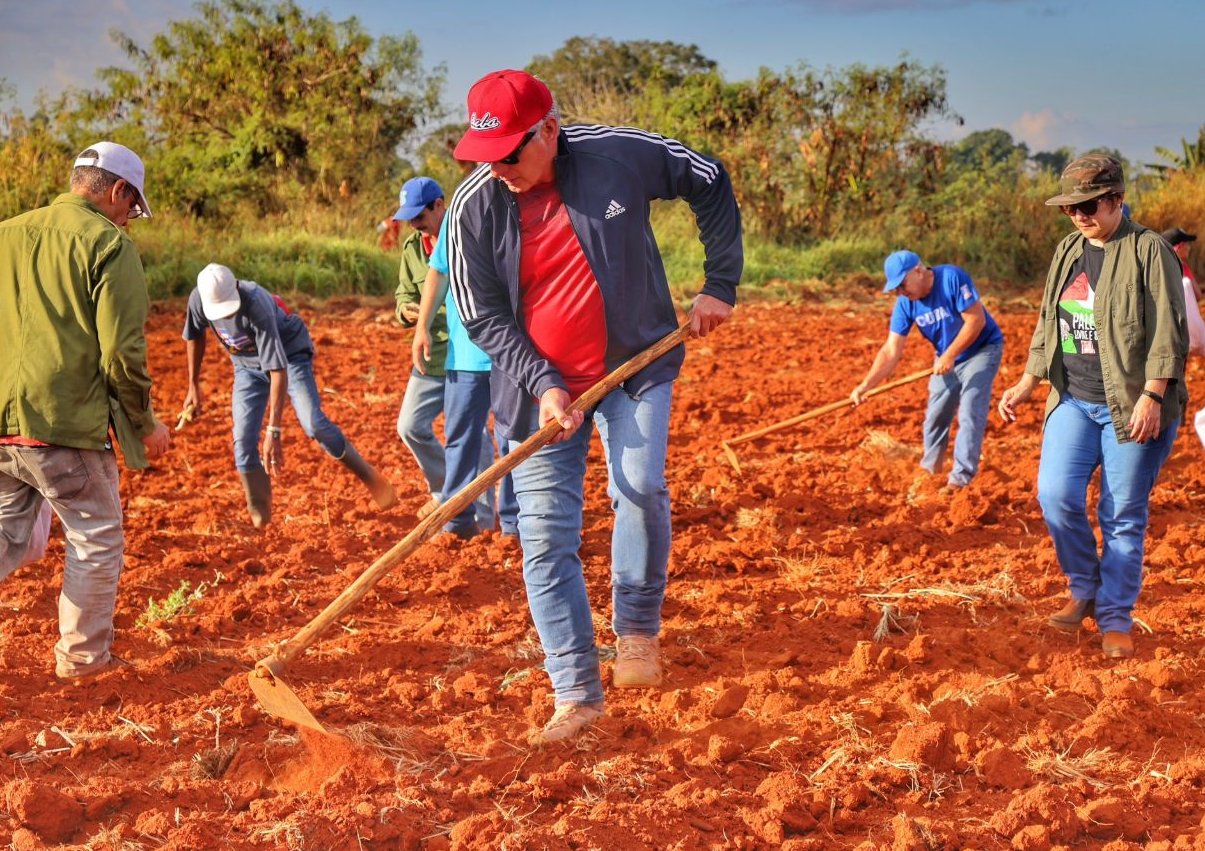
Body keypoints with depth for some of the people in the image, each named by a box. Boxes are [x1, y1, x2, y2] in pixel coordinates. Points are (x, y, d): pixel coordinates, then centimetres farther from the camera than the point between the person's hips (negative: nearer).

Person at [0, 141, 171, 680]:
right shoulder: (108, 244, -6)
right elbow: (121, 353, -11)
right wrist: (145, 423, 2)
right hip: (63, 424, -6)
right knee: (97, 540, 12)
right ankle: (83, 657, 20)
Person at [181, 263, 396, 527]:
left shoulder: (257, 307, -38)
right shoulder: (199, 299, -23)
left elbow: (278, 370, -40)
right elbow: (194, 336, 2)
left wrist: (274, 431, -43)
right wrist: (193, 386, 8)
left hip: (290, 354, -5)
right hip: (247, 365, 5)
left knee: (313, 424, -23)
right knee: (243, 441, -6)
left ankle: (368, 476, -6)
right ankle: (259, 516, 7)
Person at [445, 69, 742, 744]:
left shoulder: (622, 156, -14)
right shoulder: (475, 209, -12)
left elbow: (711, 184, 2)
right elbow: (483, 317, -5)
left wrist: (721, 283, 2)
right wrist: (543, 386, -16)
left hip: (636, 365, -1)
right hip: (540, 386, 1)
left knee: (640, 487, -24)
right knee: (546, 536, -4)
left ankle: (638, 628, 0)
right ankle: (578, 696, 4)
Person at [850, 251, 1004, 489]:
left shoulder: (952, 278, -28)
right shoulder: (905, 303, -13)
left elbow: (976, 320, -27)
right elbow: (891, 351, -14)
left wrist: (949, 356, -27)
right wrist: (865, 385, -25)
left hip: (981, 350, -6)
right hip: (947, 359, 6)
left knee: (969, 414, -14)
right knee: (935, 414, 8)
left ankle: (961, 477, -11)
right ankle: (930, 468, 26)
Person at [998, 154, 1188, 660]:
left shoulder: (1148, 251, -8)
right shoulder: (1068, 252, 13)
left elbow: (1167, 332, -12)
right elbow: (1048, 326, 21)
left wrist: (1152, 396, -20)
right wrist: (1027, 384, 16)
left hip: (1133, 407, -5)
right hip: (1074, 401, 5)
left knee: (1123, 516, 0)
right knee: (1056, 494, -10)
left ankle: (1115, 618, 13)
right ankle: (1085, 588, 11)